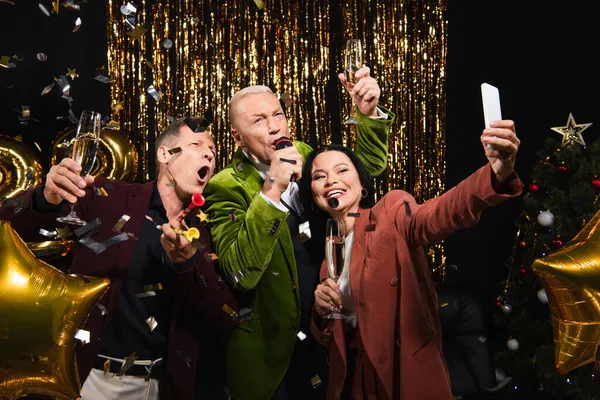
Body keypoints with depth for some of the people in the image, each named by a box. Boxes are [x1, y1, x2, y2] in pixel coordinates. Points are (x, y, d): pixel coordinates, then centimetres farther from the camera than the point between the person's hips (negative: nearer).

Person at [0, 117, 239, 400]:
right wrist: (47, 199, -29)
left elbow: (226, 321, -4)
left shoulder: (204, 230, 3)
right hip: (91, 376, -2)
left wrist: (189, 261, -19)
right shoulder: (108, 200, -4)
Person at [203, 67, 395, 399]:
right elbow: (241, 272, -29)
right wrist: (271, 191, -37)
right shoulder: (227, 188, -18)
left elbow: (368, 164, 9)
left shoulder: (304, 156, 0)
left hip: (326, 334, 5)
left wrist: (369, 112, -10)